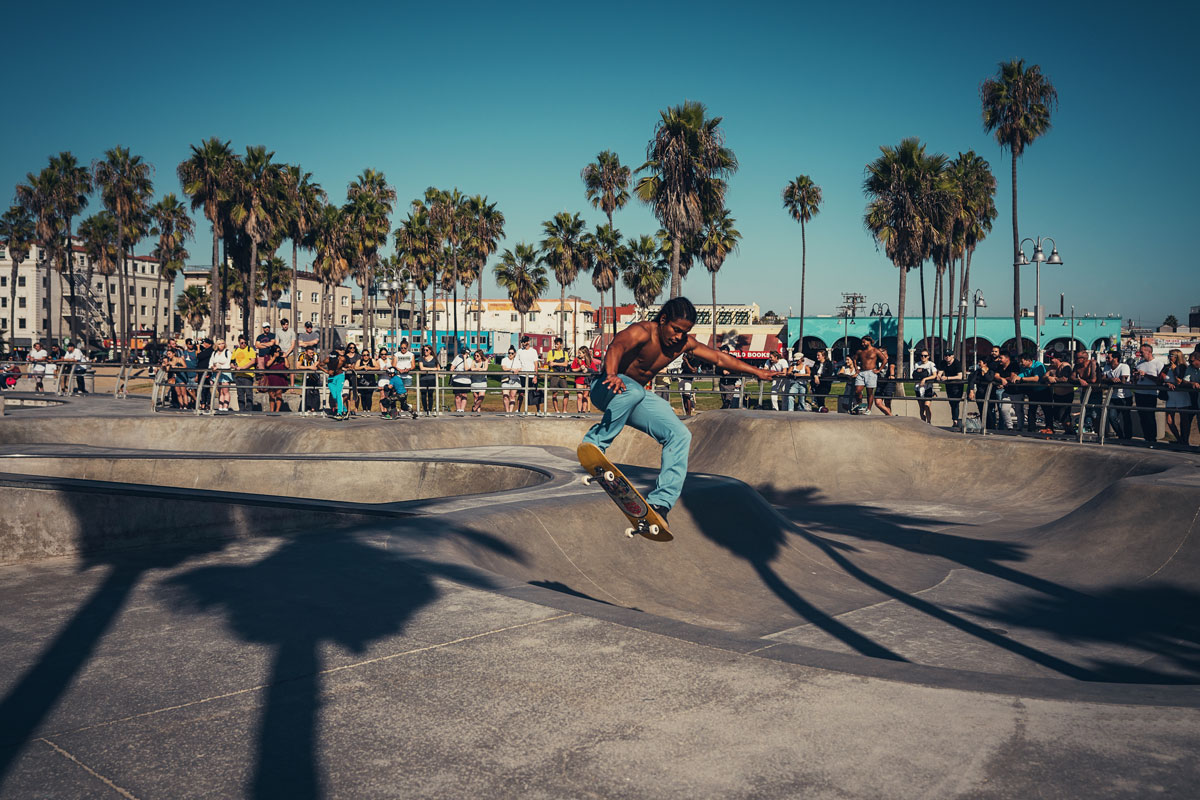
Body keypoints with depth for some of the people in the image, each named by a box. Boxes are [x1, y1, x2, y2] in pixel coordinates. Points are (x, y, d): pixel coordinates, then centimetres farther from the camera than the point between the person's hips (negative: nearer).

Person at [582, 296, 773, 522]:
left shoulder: (684, 343, -1)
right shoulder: (642, 332, -23)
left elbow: (719, 358, 10)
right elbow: (616, 347, -43)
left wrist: (757, 372, 14)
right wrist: (611, 375, -64)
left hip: (637, 398, 7)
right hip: (606, 389, -7)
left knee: (680, 435, -7)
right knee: (633, 391, -42)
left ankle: (660, 502, -11)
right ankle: (595, 443, -33)